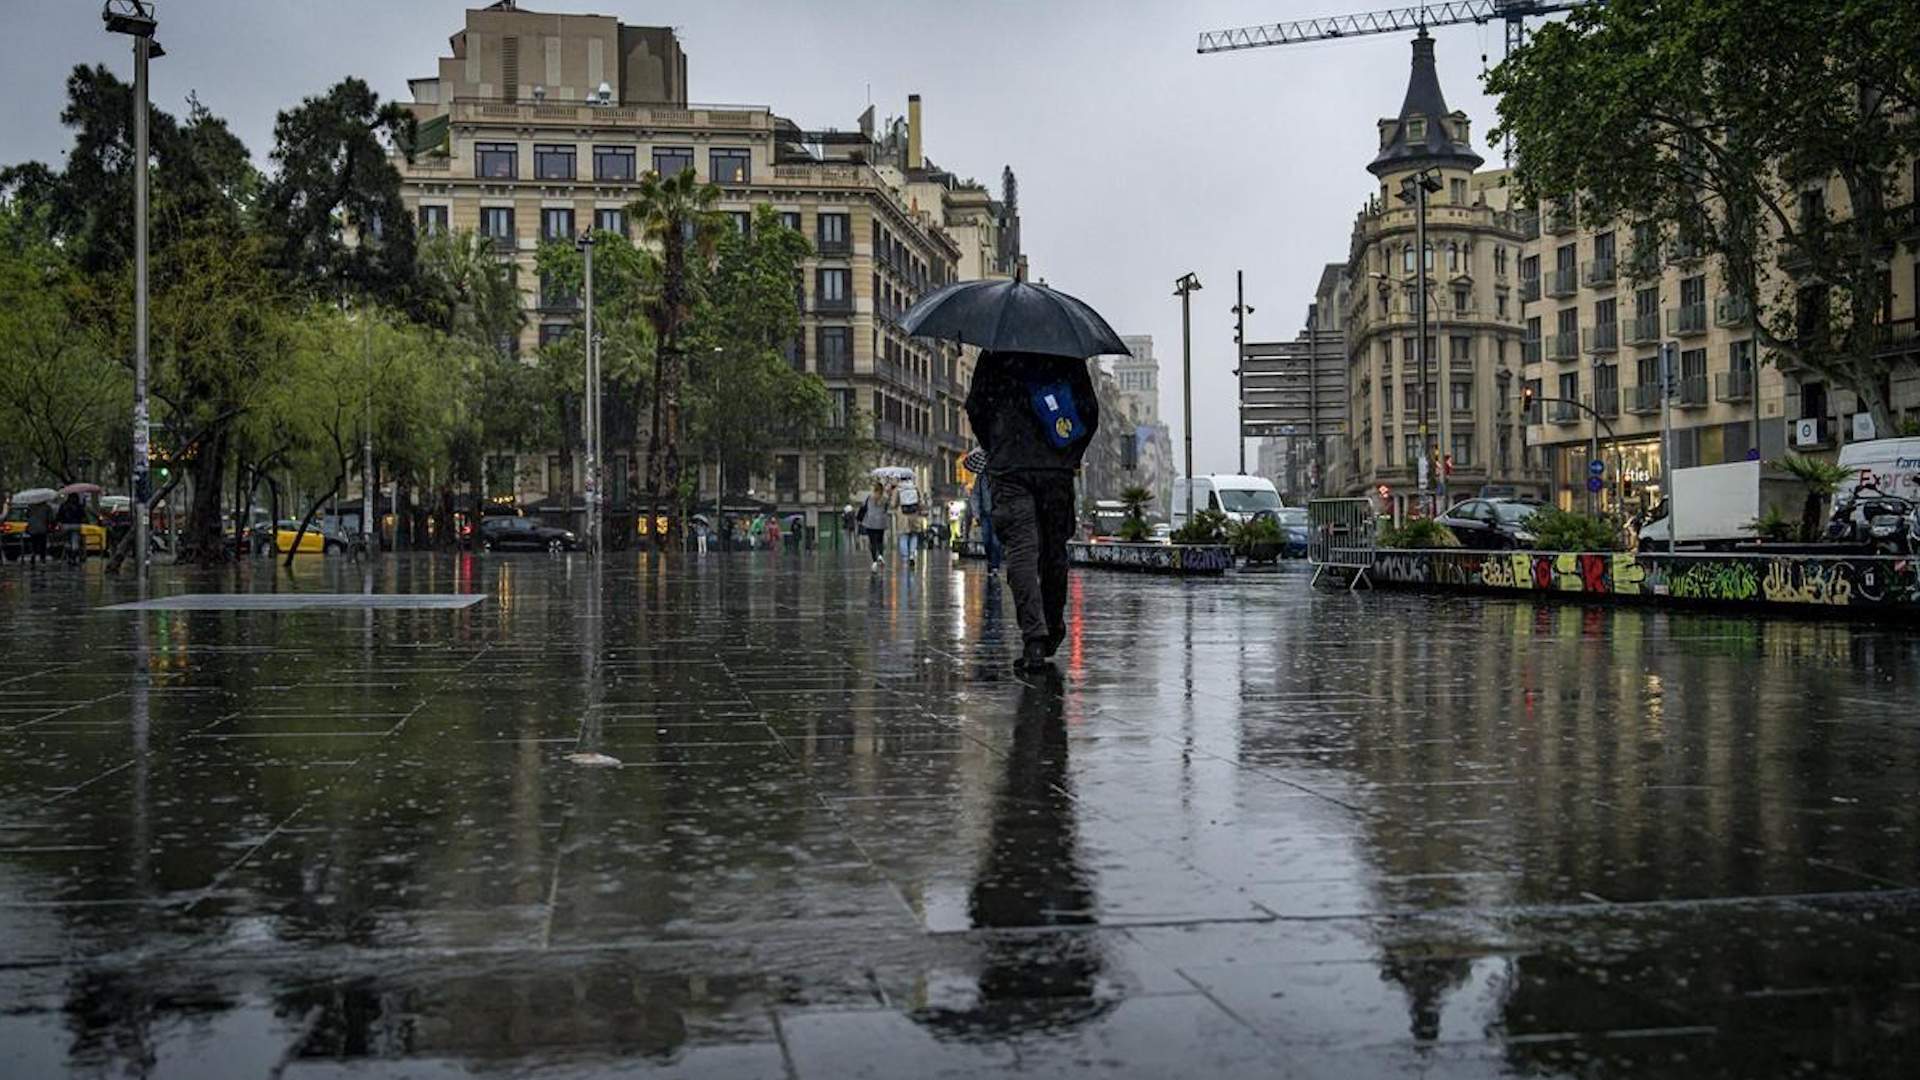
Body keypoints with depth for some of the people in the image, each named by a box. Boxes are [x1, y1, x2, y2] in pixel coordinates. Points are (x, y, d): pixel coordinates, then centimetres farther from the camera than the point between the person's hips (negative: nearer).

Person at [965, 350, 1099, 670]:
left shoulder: (993, 357, 1)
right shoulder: (1069, 356, 6)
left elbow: (975, 409, 4)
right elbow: (1090, 413, 7)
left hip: (1008, 470, -2)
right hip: (1057, 470, 2)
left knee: (1021, 553, -7)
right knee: (1055, 551, 15)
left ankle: (1035, 639, -19)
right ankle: (1054, 631, 27)